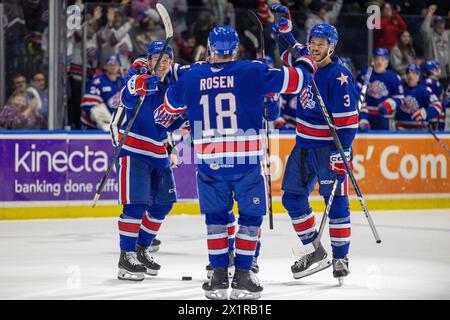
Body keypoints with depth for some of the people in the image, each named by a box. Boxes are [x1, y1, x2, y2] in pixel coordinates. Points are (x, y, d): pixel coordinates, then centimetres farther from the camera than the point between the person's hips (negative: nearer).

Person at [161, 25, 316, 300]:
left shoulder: (192, 76, 4)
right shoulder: (252, 71, -5)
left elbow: (171, 104, 23)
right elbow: (293, 80, -2)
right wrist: (306, 63, 21)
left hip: (209, 161, 3)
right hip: (247, 160, -3)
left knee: (216, 217, 17)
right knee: (251, 216, 11)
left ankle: (219, 276, 13)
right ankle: (242, 277, 7)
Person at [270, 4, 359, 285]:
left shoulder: (339, 77, -17)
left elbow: (348, 120, -19)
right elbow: (290, 50, 27)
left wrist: (341, 152, -23)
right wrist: (284, 26, 10)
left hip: (329, 146, -8)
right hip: (304, 144, 8)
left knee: (336, 202, -5)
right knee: (293, 197, 8)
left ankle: (341, 258, 3)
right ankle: (316, 253, 16)